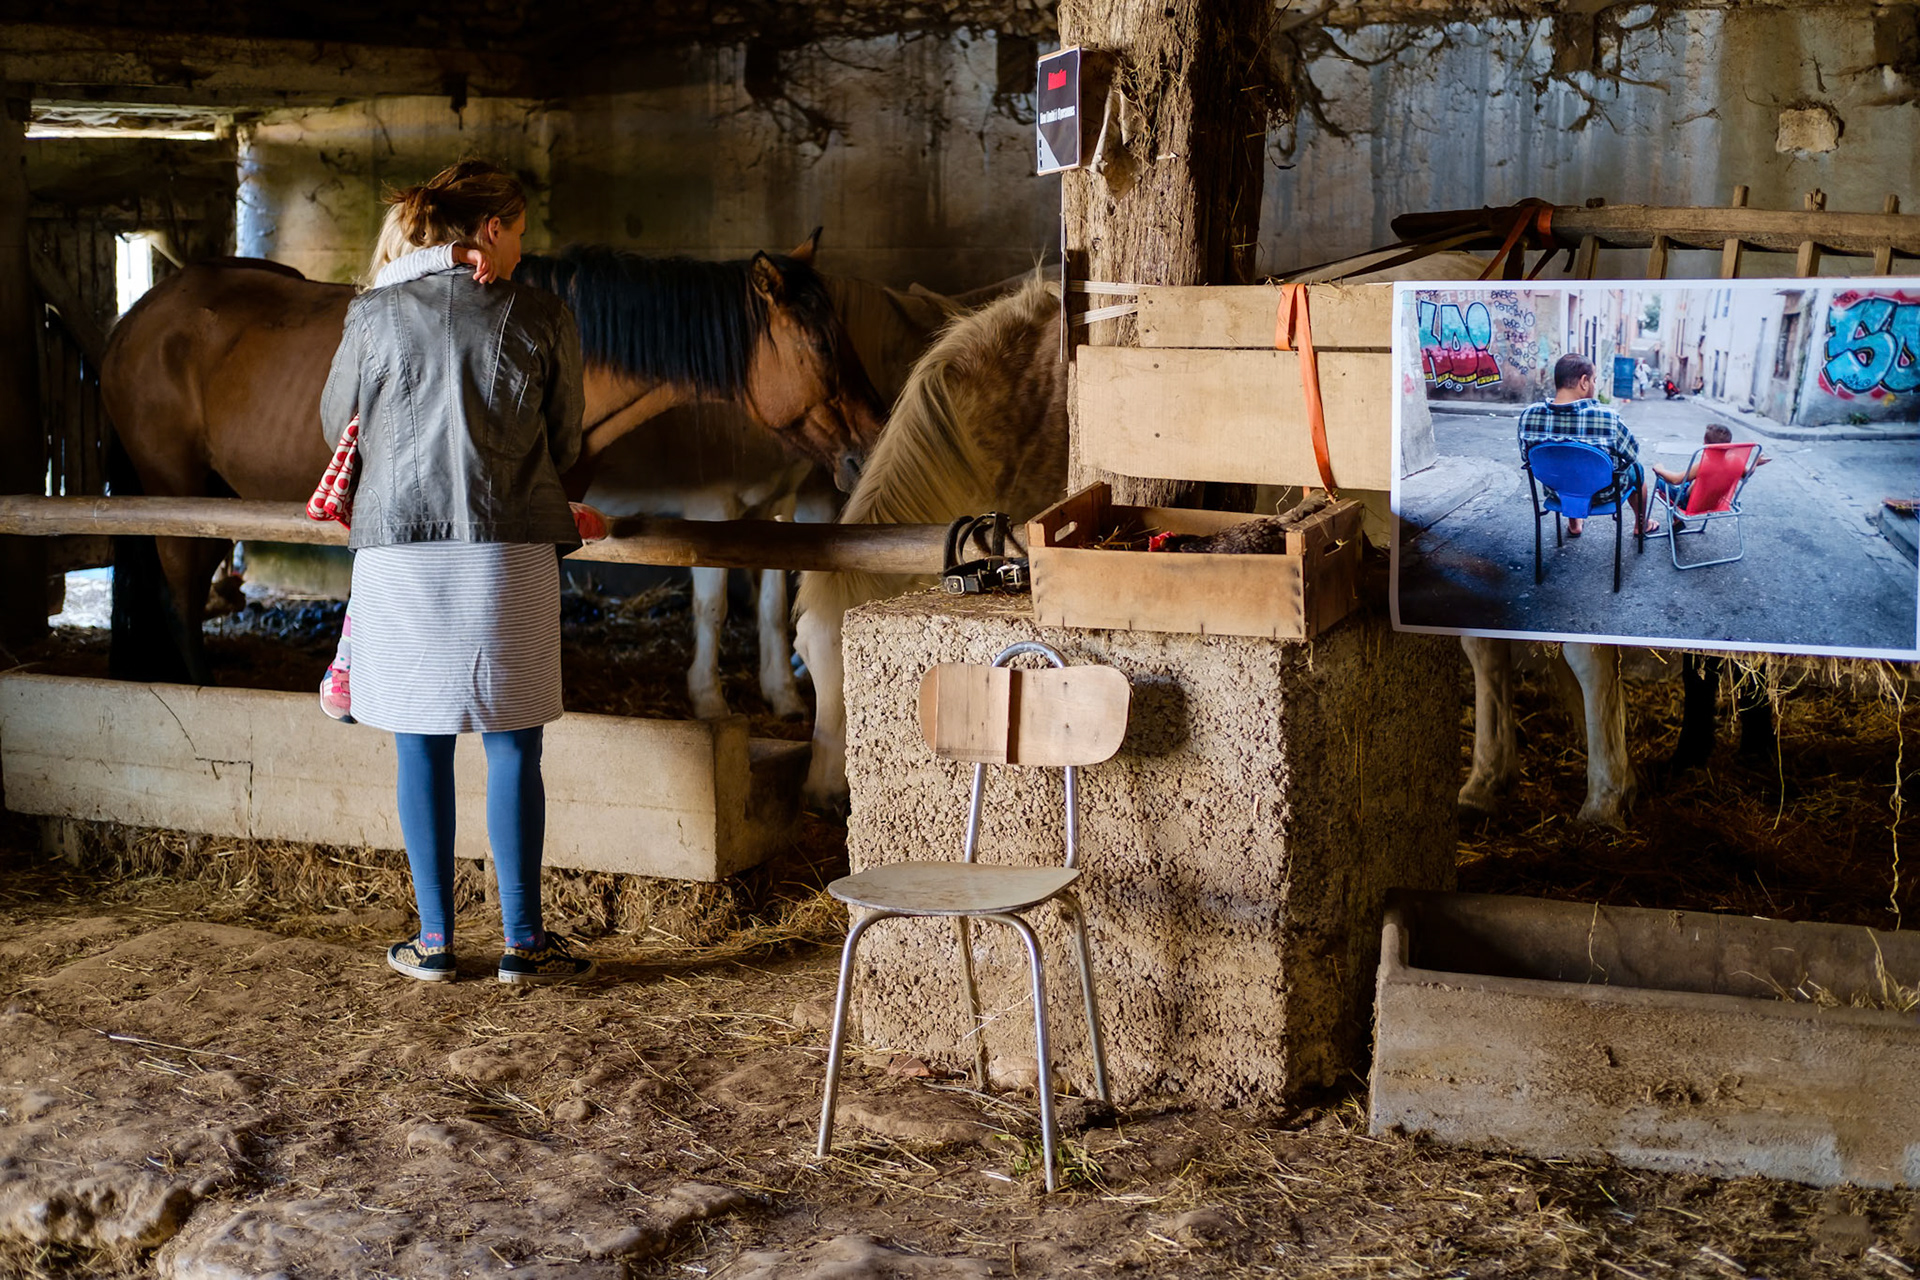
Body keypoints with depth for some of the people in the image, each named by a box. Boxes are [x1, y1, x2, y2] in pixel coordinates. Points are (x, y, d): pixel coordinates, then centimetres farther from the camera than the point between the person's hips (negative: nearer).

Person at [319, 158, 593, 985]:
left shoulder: (374, 316, 3)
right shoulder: (540, 319, 0)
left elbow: (337, 427, 16)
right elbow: (563, 445, 10)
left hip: (397, 546, 1)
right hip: (509, 553, -1)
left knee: (421, 748, 8)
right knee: (512, 748, 5)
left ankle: (434, 939, 13)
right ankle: (522, 940, 9)